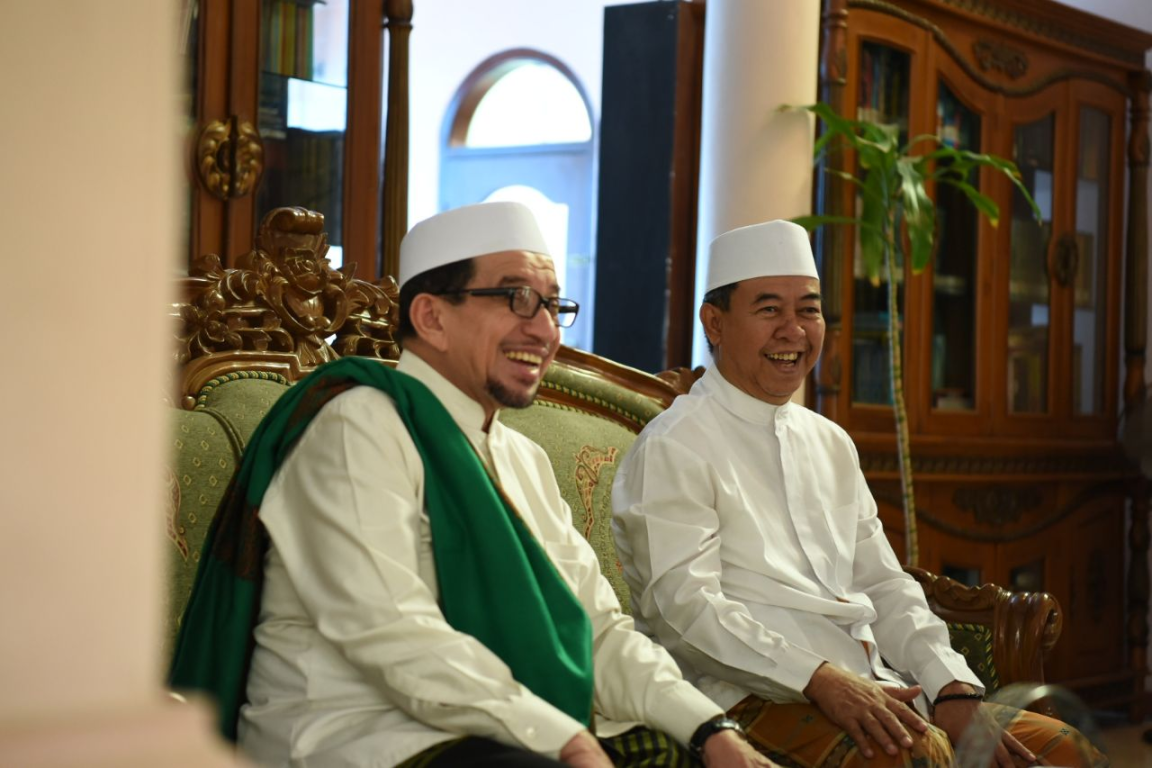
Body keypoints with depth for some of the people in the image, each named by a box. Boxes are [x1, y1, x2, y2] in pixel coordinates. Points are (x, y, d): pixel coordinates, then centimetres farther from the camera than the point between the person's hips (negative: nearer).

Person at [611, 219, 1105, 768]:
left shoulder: (830, 443, 22)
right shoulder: (672, 450, -3)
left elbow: (882, 583, 18)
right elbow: (687, 608, -13)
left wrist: (955, 688, 1)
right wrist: (821, 679, -25)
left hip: (872, 686, 8)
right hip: (754, 697, -8)